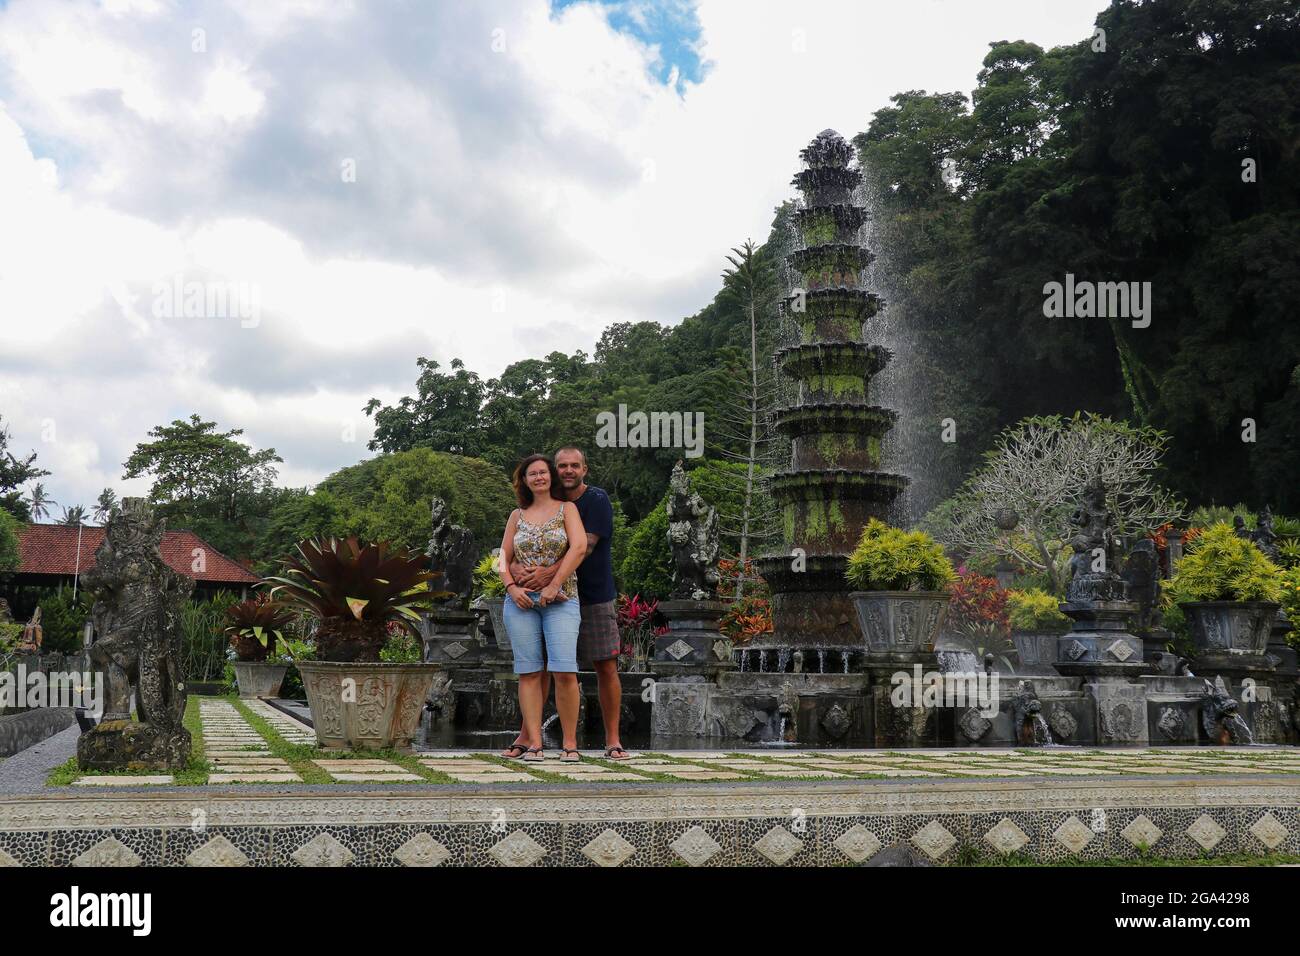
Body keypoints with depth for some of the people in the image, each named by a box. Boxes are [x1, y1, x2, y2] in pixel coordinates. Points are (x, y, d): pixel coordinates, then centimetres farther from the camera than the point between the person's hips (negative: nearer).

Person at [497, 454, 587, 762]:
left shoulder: (567, 509, 8)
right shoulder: (517, 516, 16)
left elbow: (579, 547, -6)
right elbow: (504, 558, 14)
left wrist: (553, 585, -13)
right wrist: (512, 587, -5)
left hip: (560, 599, -3)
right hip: (521, 600, 3)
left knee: (564, 670, -13)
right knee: (529, 671, -1)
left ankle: (570, 743, -6)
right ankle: (533, 744, 0)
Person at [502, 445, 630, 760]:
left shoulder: (597, 501, -8)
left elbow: (585, 547, -20)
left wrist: (549, 572, -30)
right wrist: (517, 568, -25)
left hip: (594, 597, -3)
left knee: (606, 666, -2)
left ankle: (612, 740, 8)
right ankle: (526, 737, 12)